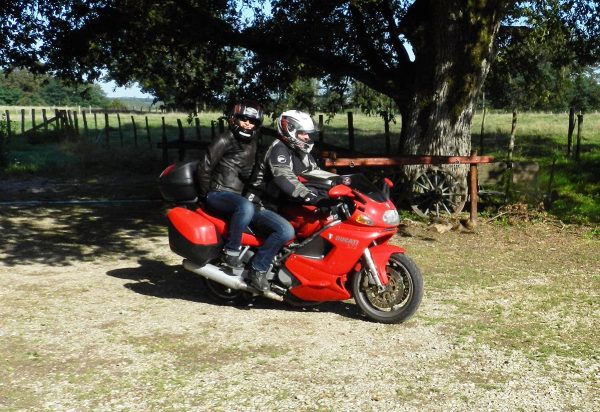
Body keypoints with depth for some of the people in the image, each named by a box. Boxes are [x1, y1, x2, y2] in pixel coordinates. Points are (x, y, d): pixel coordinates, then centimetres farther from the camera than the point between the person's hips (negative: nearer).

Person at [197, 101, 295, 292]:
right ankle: (231, 251, -26)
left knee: (286, 230, -12)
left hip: (241, 199, 7)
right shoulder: (224, 140, -1)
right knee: (245, 207, -44)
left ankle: (258, 268, -9)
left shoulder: (252, 145, 21)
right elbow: (204, 167, -6)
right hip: (218, 195, -6)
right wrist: (205, 195, -4)